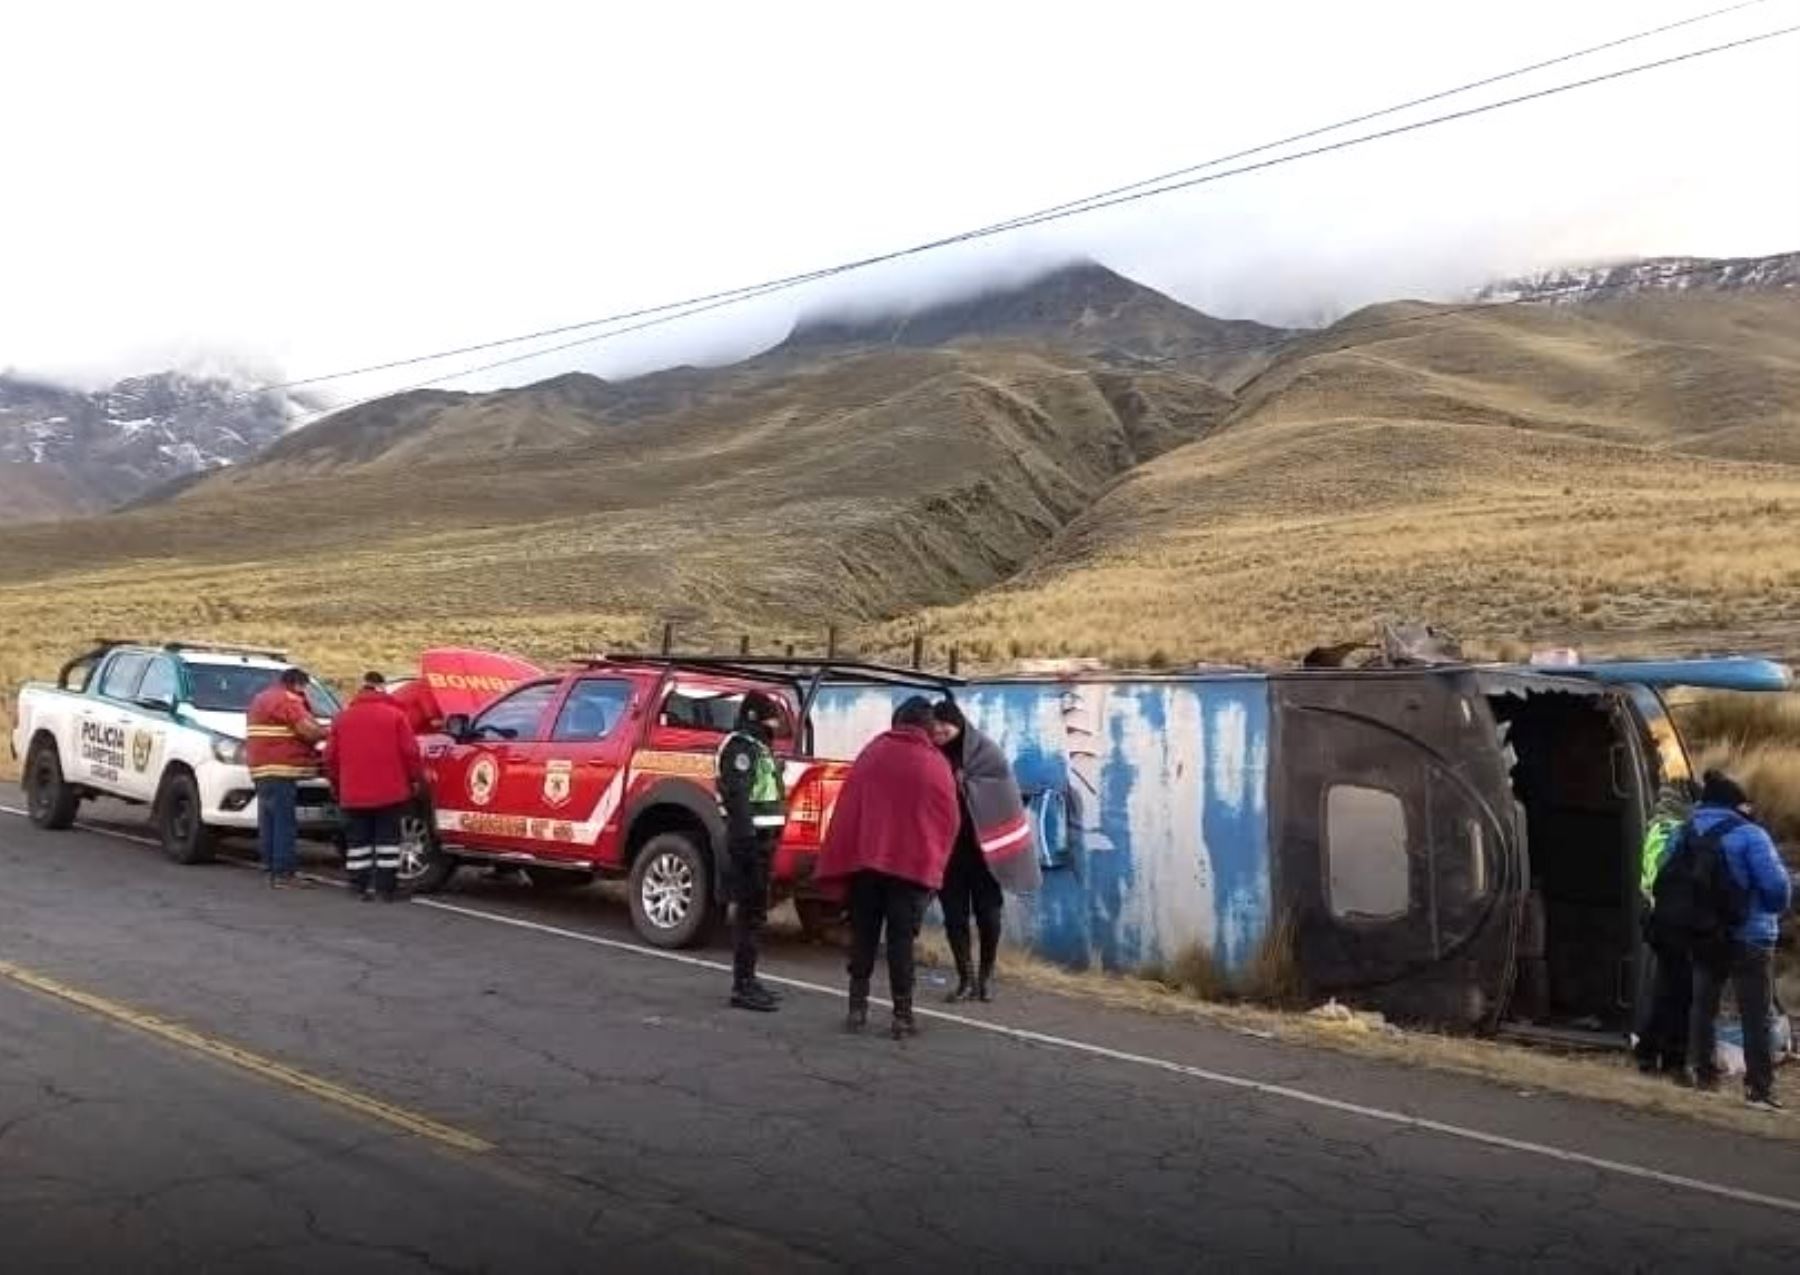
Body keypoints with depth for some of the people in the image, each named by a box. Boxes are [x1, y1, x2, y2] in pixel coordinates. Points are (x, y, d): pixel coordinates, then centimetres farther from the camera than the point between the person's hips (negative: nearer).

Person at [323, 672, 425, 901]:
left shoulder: (343, 717, 7)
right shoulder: (395, 715, -3)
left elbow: (330, 756, 10)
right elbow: (410, 752, -7)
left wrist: (335, 784, 23)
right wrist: (416, 779, 6)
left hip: (353, 794, 3)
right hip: (390, 792, -3)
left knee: (358, 840, 10)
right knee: (387, 839, 3)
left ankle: (359, 886, 11)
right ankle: (385, 887, 0)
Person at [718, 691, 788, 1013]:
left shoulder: (759, 746, 21)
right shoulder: (741, 746, -11)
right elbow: (736, 795, -22)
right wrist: (745, 838, -28)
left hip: (761, 837, 10)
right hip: (749, 839, -10)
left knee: (754, 911, 14)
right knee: (750, 911, -10)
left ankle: (746, 979, 22)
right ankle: (742, 986, -8)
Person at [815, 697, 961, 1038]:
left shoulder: (872, 752, 3)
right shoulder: (937, 764, -1)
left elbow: (846, 808, 1)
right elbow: (949, 820, 0)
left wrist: (837, 860, 6)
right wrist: (935, 862, 12)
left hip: (865, 859, 2)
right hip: (914, 864, -1)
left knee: (863, 935, 10)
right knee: (902, 939, 2)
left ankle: (858, 1008, 11)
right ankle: (902, 1015, 2)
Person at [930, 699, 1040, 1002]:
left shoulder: (987, 753, -8)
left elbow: (1006, 800, -6)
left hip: (982, 849, -2)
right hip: (947, 851, 2)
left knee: (988, 914, 6)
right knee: (954, 916, 5)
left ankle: (986, 976, 24)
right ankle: (967, 978, 18)